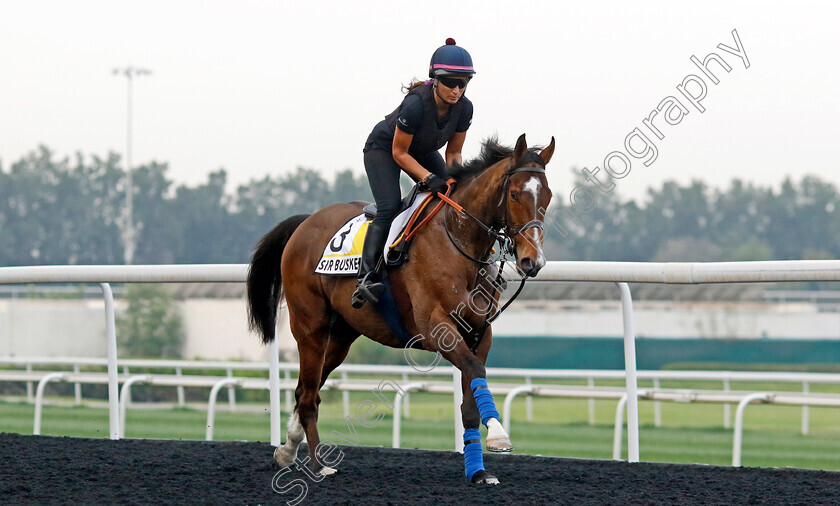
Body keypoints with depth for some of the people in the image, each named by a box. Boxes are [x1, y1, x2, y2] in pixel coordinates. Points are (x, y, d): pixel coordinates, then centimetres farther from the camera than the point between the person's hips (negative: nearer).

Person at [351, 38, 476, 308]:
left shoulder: (464, 108, -21)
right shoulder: (416, 104, -38)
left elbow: (453, 152, -6)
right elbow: (399, 153, -27)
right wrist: (429, 179, -36)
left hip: (424, 152, 7)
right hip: (384, 147, -7)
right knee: (389, 208, -26)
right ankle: (366, 277, -34)